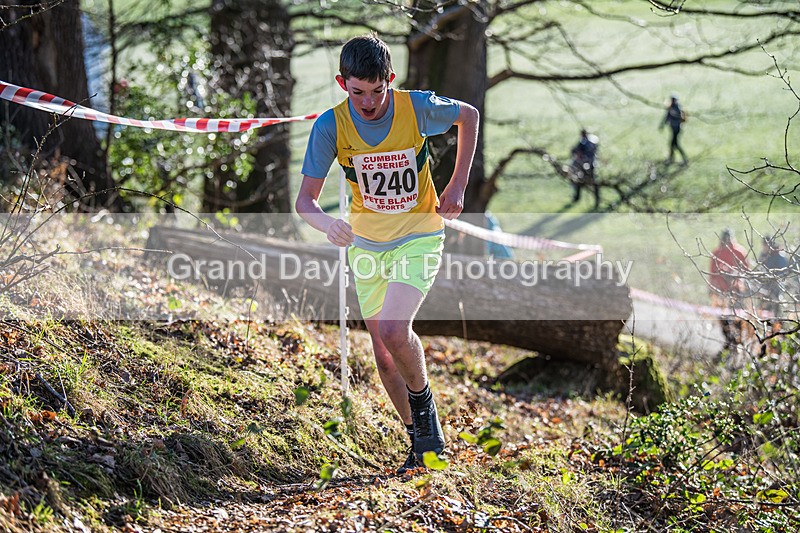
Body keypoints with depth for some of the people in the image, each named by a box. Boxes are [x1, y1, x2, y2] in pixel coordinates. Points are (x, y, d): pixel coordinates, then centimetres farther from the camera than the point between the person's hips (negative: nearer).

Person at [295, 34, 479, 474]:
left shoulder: (417, 107, -17)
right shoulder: (331, 125, -15)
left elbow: (469, 115, 4)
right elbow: (305, 199, -12)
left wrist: (458, 186, -1)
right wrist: (327, 223, -35)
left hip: (419, 237, -3)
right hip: (367, 244, 3)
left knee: (393, 330, -25)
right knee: (384, 357, 6)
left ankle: (422, 397, 5)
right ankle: (423, 440, 25)